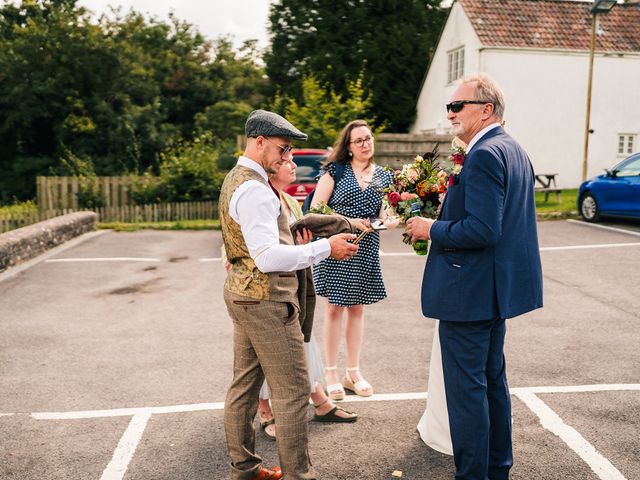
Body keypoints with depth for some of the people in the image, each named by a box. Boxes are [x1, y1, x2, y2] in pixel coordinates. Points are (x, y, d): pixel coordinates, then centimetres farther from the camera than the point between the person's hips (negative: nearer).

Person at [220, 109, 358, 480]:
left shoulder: (236, 179, 14)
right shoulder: (255, 189, -20)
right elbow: (268, 257, -27)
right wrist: (325, 248, -23)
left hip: (242, 293, 11)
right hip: (266, 298, -11)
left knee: (245, 383, 16)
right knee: (293, 390, -2)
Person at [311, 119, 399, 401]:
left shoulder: (384, 176, 9)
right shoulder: (335, 170, -2)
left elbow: (384, 213, 5)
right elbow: (316, 208, -7)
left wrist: (389, 220, -19)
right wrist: (348, 223, -16)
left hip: (366, 251, 4)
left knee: (357, 309, 11)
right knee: (335, 309, 2)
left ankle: (354, 372, 23)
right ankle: (331, 375, 13)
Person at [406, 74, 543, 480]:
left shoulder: (484, 155, -19)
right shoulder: (515, 150, 13)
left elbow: (482, 230, -27)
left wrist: (433, 229, -14)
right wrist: (442, 224, 14)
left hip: (469, 291, -11)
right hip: (499, 287, 11)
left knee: (466, 388, 1)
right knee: (493, 380, 21)